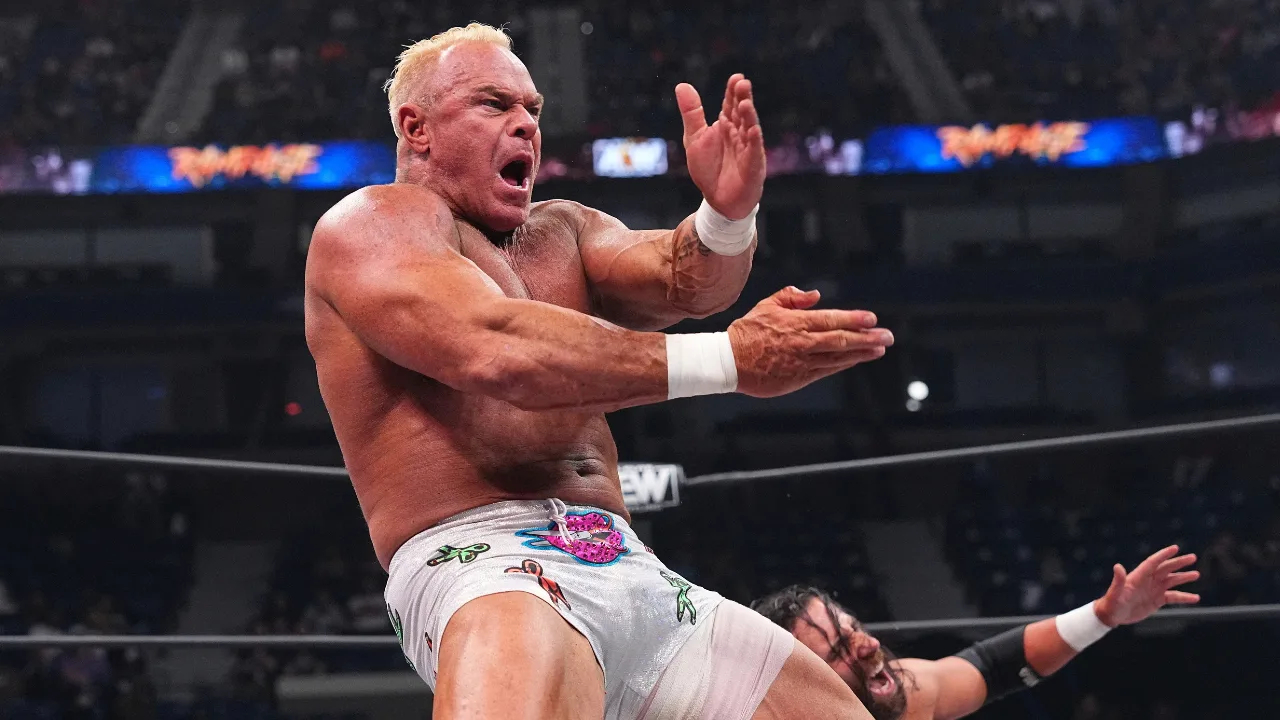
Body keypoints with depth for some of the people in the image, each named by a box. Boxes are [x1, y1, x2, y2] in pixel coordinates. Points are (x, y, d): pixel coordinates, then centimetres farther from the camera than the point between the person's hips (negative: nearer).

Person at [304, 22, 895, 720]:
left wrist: (727, 215, -19)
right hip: (485, 567, -8)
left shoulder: (564, 231, 26)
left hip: (631, 574, 8)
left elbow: (679, 280, 5)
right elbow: (494, 351, -17)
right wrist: (728, 357, -19)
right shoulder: (372, 223, 2)